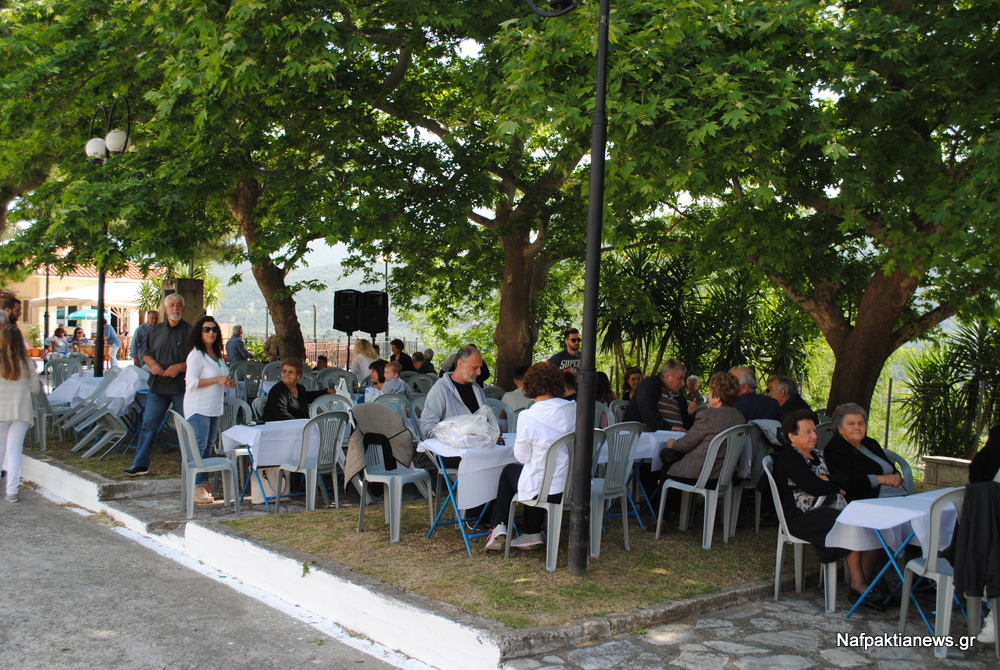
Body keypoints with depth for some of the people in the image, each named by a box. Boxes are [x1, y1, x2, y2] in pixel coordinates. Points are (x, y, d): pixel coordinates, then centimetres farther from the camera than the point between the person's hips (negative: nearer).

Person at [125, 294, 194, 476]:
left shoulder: (190, 331, -3)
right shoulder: (156, 330, 12)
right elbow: (146, 353, 17)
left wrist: (180, 367, -19)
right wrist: (153, 364, -4)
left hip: (181, 386, -4)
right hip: (157, 385, 4)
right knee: (148, 424, 5)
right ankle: (140, 464, 12)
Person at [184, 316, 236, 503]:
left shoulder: (217, 355, 15)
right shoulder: (196, 354, -11)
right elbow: (191, 382, -18)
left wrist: (227, 382, 7)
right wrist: (217, 379, -23)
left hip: (214, 408, 8)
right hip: (198, 408, -8)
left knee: (209, 446, 11)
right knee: (199, 446, -10)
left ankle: (204, 483, 19)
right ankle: (196, 486, -7)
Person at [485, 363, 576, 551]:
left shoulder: (528, 417, -19)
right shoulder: (573, 409, -6)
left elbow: (522, 457, -7)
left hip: (542, 490, -4)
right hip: (572, 488, 4)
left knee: (509, 470, 27)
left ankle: (499, 527, 27)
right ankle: (532, 534, 37)